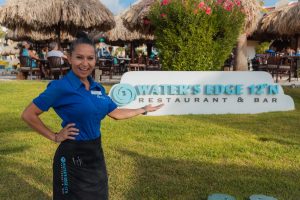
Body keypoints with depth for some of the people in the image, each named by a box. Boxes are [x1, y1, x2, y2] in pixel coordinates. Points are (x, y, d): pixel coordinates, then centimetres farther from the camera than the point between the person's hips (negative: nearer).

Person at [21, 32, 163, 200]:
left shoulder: (98, 88, 4)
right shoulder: (61, 86, -15)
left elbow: (116, 113, 15)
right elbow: (28, 115, -13)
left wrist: (144, 109, 20)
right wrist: (55, 137, -10)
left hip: (95, 153, 7)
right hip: (72, 156, -6)